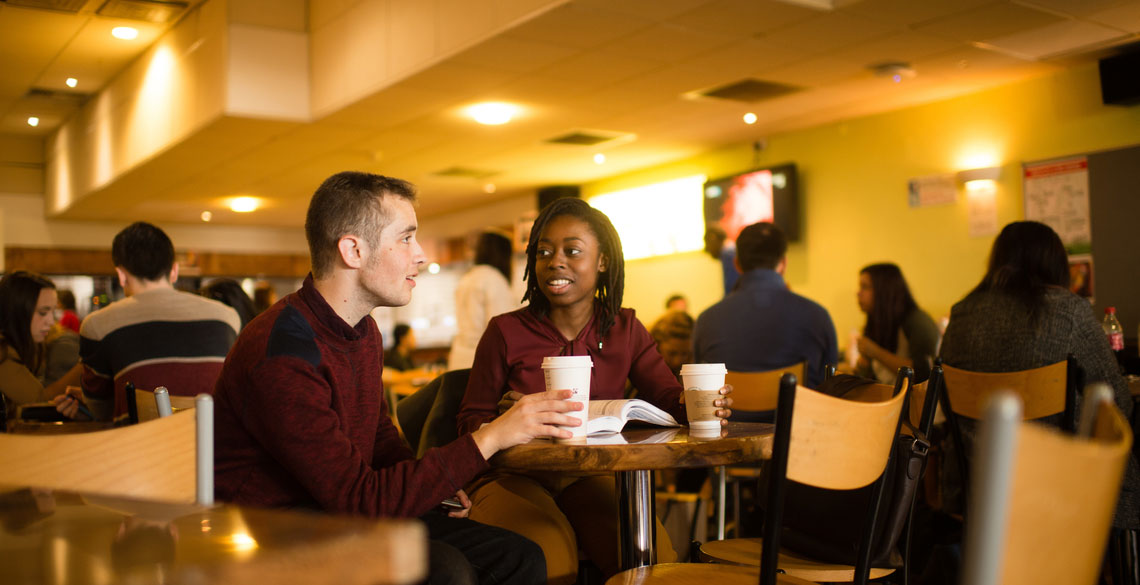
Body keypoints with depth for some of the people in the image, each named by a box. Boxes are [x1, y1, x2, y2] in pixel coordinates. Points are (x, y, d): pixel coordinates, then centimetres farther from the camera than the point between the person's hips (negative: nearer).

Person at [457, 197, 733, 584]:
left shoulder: (625, 330, 5)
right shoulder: (506, 332, -5)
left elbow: (667, 398, -4)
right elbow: (469, 421, 0)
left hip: (590, 478, 3)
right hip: (515, 479, -3)